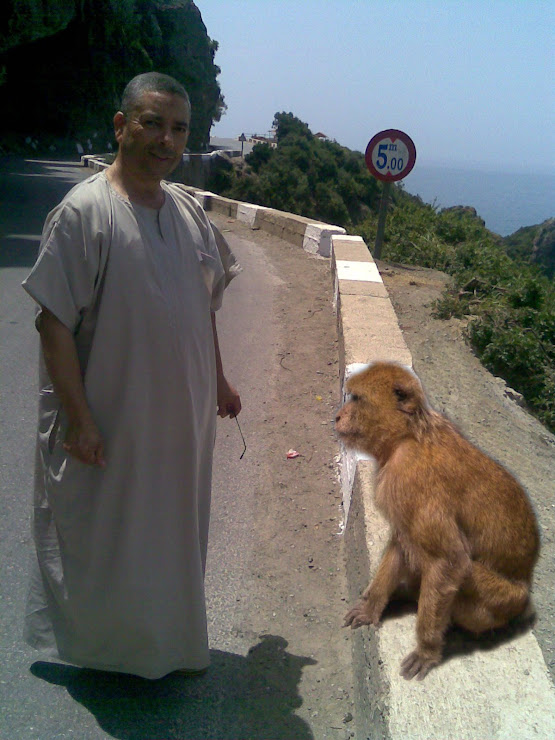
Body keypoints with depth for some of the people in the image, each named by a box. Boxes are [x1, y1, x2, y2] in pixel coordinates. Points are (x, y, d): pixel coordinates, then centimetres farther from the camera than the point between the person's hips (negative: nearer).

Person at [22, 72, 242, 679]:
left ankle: (165, 636, 44)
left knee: (172, 526, 21)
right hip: (112, 420, -6)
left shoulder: (186, 209, 5)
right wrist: (79, 418, -20)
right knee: (106, 534, 11)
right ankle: (99, 641, 38)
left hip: (182, 413, 7)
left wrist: (218, 380, 16)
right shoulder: (84, 212, -17)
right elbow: (54, 322, -18)